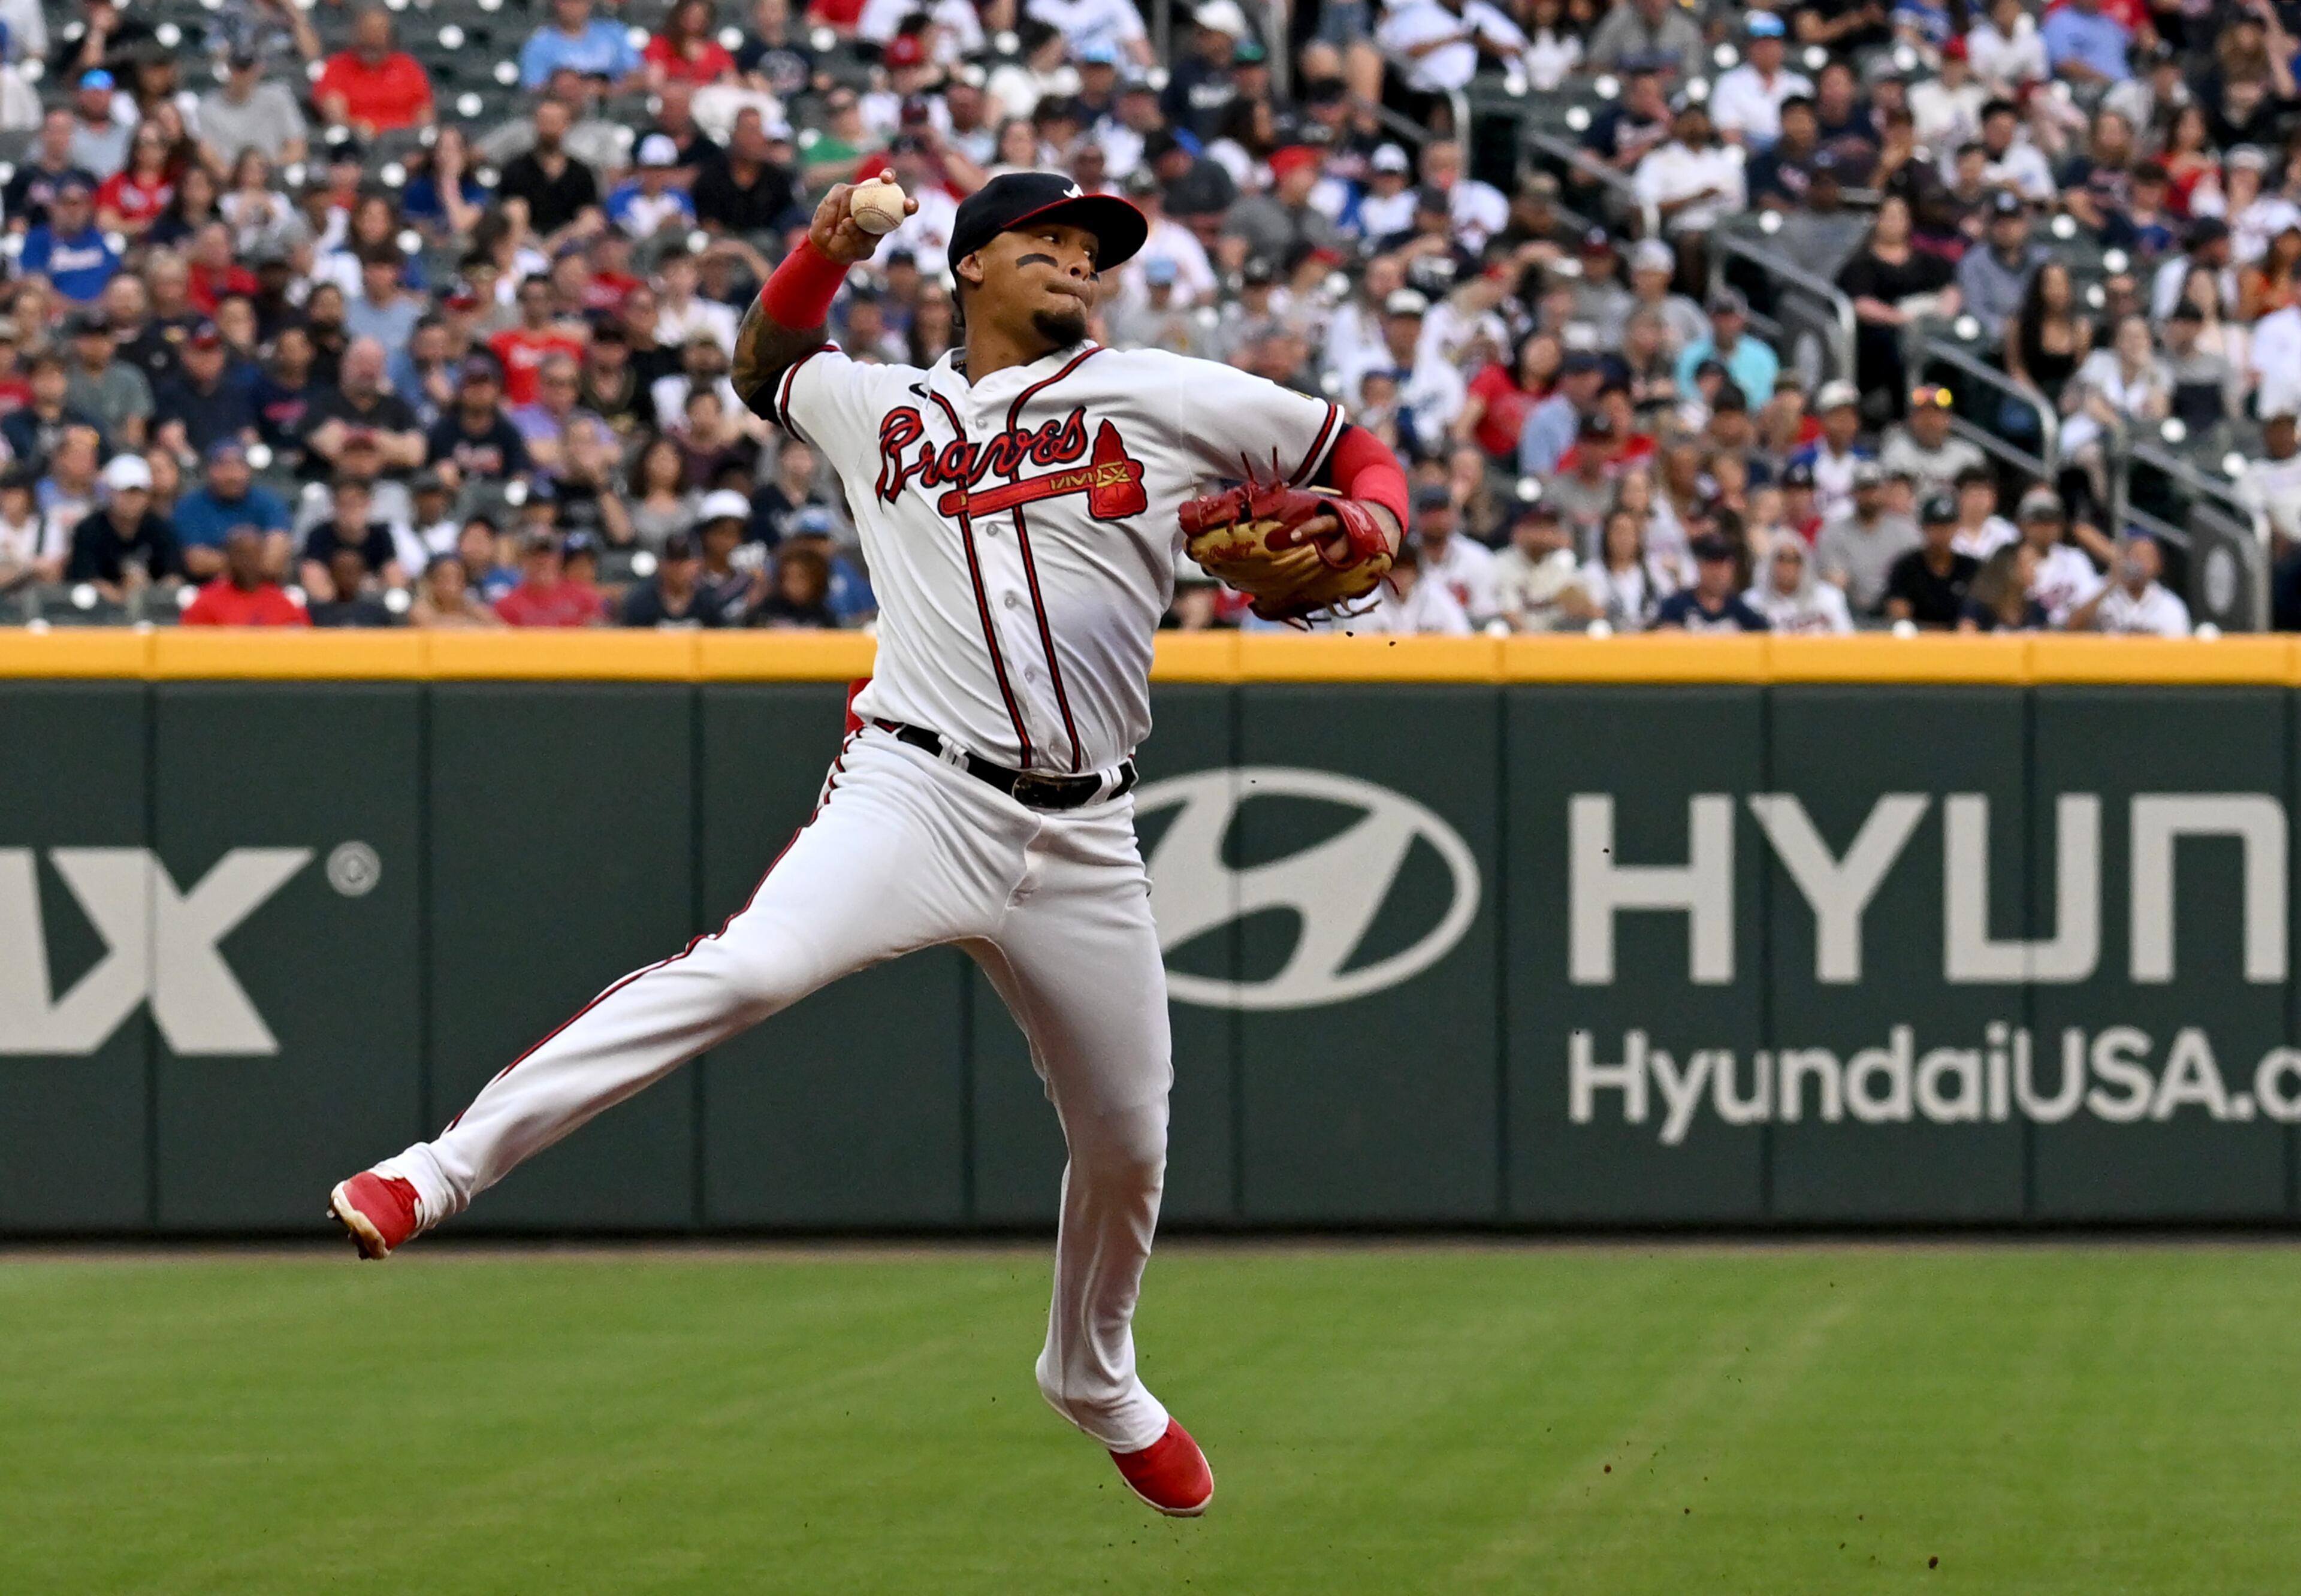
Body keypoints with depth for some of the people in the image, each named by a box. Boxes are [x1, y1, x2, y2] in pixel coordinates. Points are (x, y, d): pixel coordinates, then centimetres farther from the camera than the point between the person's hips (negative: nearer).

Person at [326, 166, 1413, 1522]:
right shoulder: (880, 408, 13)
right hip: (916, 797, -2)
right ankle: (443, 1170, -33)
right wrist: (823, 253, 16)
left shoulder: (1167, 397, 8)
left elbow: (1363, 454, 14)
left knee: (1127, 1142, 13)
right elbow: (767, 362, 34)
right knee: (749, 968, -29)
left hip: (1081, 842, 2)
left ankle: (1098, 1382, 41)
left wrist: (1368, 525, -8)